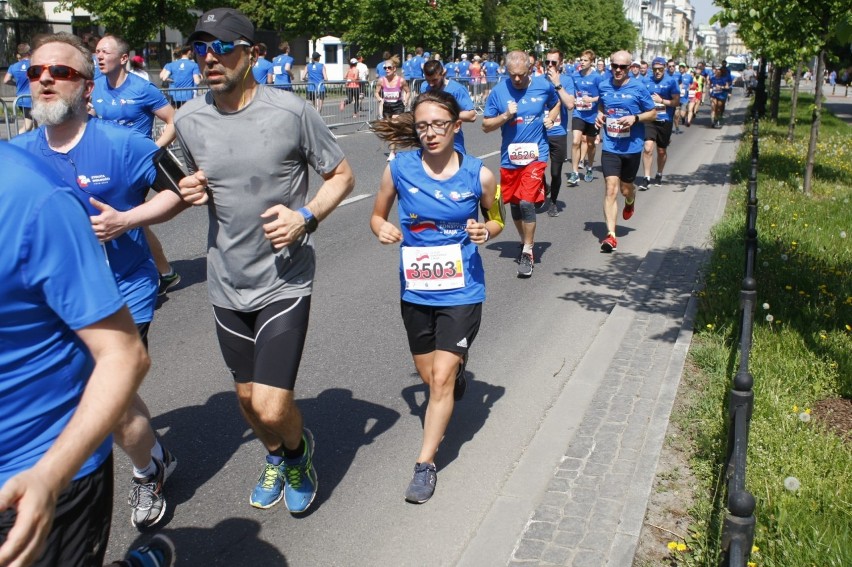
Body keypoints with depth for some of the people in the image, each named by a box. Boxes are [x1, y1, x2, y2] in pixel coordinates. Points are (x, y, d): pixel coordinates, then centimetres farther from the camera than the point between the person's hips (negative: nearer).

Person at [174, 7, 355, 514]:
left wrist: (306, 216, -20)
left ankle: (298, 447, 26)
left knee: (272, 408, -11)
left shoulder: (291, 111, -13)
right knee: (247, 397, 18)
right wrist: (190, 191, -6)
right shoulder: (189, 119, 0)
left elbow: (342, 176, -3)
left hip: (284, 280, -4)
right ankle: (276, 456, 50)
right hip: (226, 282, 5)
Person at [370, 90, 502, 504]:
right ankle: (458, 364, 55)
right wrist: (382, 229, -18)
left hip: (461, 291, -2)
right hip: (415, 291, 3)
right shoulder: (399, 168, -8)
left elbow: (495, 220, 8)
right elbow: (377, 215, 5)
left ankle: (426, 464, 10)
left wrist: (485, 231, -14)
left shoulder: (479, 175, -9)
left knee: (441, 378, -7)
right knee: (429, 375, 18)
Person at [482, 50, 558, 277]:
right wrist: (505, 116, -17)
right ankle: (525, 241, 37)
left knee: (527, 202, -15)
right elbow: (486, 125, -1)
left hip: (535, 154, -2)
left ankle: (527, 253, -2)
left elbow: (556, 103, 19)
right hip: (509, 156, 3)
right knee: (514, 203, 14)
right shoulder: (498, 91, -5)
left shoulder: (544, 86, -4)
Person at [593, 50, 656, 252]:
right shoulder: (604, 86, 3)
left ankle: (630, 201, 55)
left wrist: (635, 118, -17)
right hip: (610, 146, 1)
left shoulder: (639, 88, -6)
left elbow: (652, 113, 0)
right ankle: (611, 235, -13)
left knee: (626, 188, 15)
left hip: (632, 146, -1)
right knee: (611, 188, -11)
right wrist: (599, 115, -1)